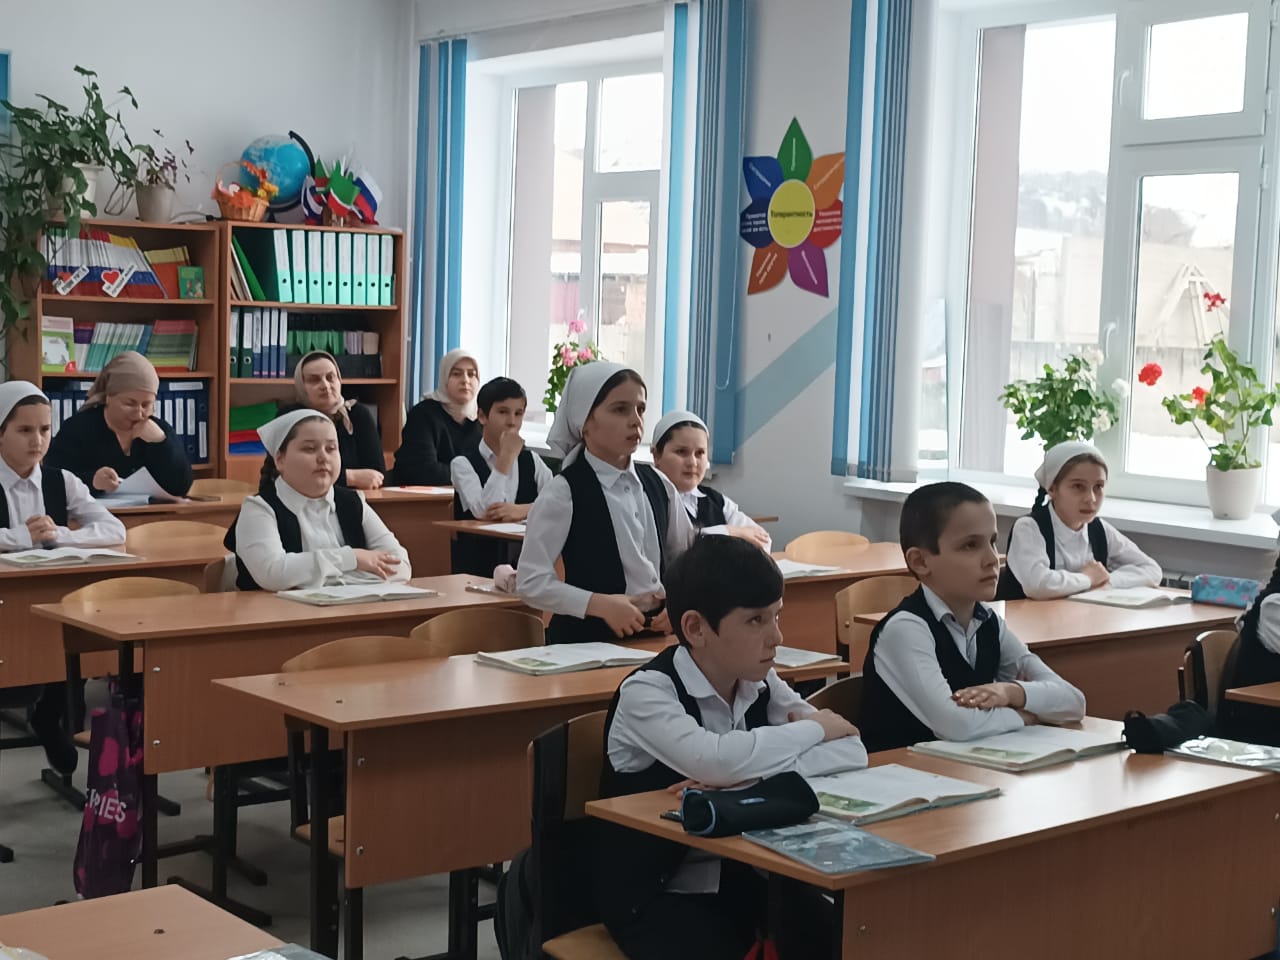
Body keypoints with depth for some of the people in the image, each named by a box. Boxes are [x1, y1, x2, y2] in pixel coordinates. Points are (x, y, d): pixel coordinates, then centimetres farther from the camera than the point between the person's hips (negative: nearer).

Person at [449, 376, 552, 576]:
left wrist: (523, 510, -19)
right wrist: (507, 457, -13)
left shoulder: (532, 461, 13)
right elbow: (483, 512, -16)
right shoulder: (463, 464, 1)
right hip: (477, 568, -3)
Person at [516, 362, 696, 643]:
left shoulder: (658, 485, 6)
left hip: (654, 633, 4)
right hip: (588, 637, -4)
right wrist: (600, 605, -19)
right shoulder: (563, 492, -9)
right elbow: (531, 582, -12)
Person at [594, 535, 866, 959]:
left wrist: (752, 775, -25)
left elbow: (851, 752, -11)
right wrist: (813, 729, -20)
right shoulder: (647, 691, -18)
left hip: (742, 875, 5)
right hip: (655, 892, -5)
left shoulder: (760, 685, -1)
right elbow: (714, 761, -35)